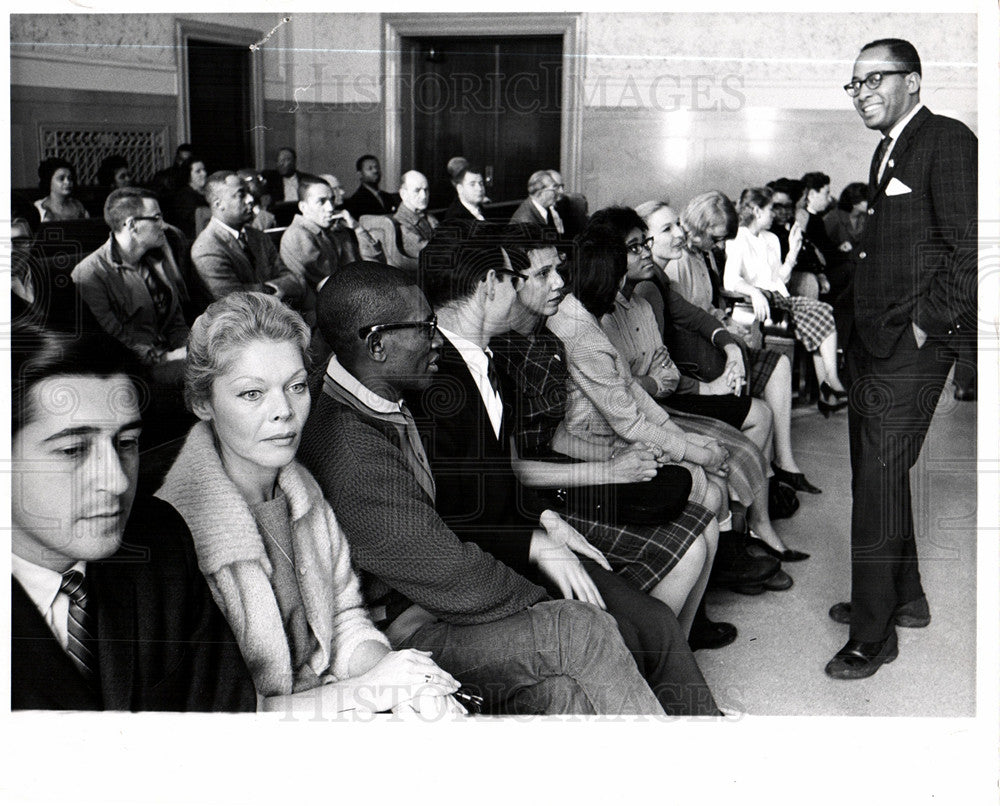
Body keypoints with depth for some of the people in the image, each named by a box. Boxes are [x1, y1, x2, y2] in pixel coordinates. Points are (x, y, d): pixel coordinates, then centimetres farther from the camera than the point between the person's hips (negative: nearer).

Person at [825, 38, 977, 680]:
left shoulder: (948, 141, -10)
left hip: (911, 346, -9)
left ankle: (875, 636, 3)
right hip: (873, 341, 9)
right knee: (877, 476, 17)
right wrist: (861, 323, 12)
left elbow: (970, 252, -16)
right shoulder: (889, 150, 18)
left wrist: (926, 323, -15)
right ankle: (905, 599, 32)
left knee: (879, 483, -7)